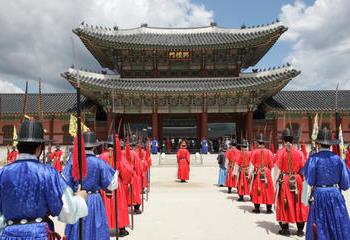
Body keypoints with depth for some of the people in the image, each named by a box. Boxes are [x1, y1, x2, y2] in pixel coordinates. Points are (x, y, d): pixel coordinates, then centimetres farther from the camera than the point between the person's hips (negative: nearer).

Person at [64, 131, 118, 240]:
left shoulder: (73, 161, -8)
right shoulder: (99, 162, -10)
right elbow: (110, 185, -5)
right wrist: (116, 173, 12)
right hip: (95, 201, -1)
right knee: (95, 230, 13)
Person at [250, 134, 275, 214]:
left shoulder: (255, 152, -6)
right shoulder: (269, 152, -3)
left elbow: (252, 163, -4)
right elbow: (271, 164, 0)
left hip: (257, 173, -1)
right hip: (267, 173, 1)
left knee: (257, 190, 7)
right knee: (268, 190, 8)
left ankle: (257, 208, 11)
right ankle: (269, 209, 11)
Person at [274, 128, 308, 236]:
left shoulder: (280, 152, -8)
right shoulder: (299, 152, -1)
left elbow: (277, 169, -9)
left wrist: (276, 182, 0)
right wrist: (302, 181, 13)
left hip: (284, 181, -2)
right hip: (297, 181, 2)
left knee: (284, 204, 9)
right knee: (299, 205, 12)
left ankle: (285, 229, 14)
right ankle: (300, 230, 19)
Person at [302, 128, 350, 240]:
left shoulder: (314, 158, -10)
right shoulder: (338, 159, -2)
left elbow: (309, 181, -13)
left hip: (319, 195, -2)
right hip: (335, 194, 2)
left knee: (319, 228, 11)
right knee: (339, 225, 12)